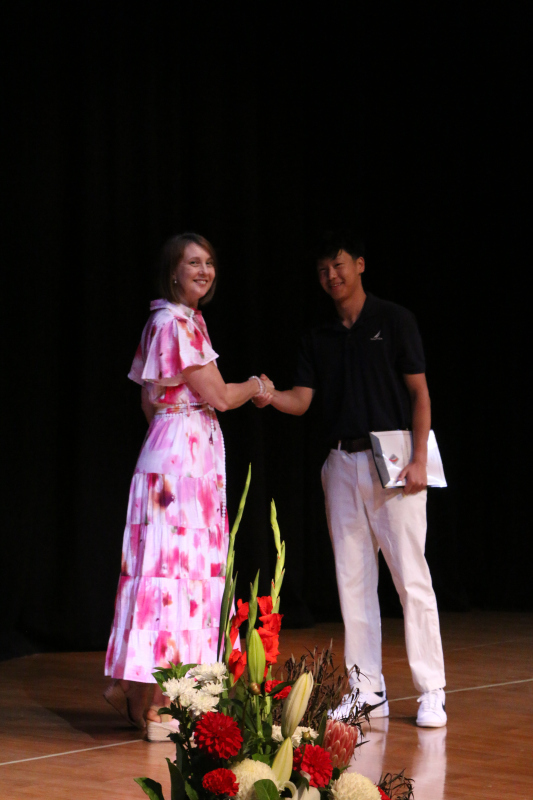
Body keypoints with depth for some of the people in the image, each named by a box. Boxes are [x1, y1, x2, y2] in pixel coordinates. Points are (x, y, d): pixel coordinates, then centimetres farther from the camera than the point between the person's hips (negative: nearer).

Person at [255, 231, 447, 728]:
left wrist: (419, 458, -12)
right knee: (353, 579, 5)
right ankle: (367, 691, 11)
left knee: (412, 577, -7)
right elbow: (301, 400, 5)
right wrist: (270, 397, -18)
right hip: (343, 463, 5)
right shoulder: (319, 340, 14)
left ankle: (431, 692, -3)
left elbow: (419, 392, -2)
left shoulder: (394, 321, 1)